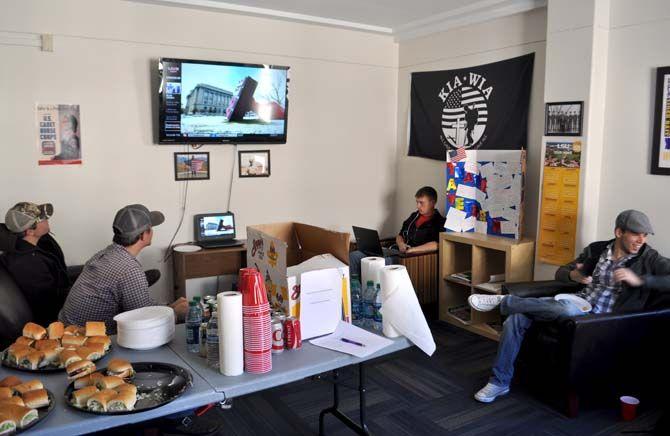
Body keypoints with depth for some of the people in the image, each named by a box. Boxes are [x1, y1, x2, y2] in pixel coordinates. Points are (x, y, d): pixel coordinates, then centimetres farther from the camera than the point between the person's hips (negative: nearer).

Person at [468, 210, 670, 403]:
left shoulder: (649, 258, 0)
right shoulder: (596, 249, 11)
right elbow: (560, 273, 15)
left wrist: (639, 280, -24)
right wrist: (573, 275, -9)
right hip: (576, 303, 4)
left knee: (568, 309, -41)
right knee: (516, 317, -18)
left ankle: (504, 301, -21)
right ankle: (499, 382, -8)